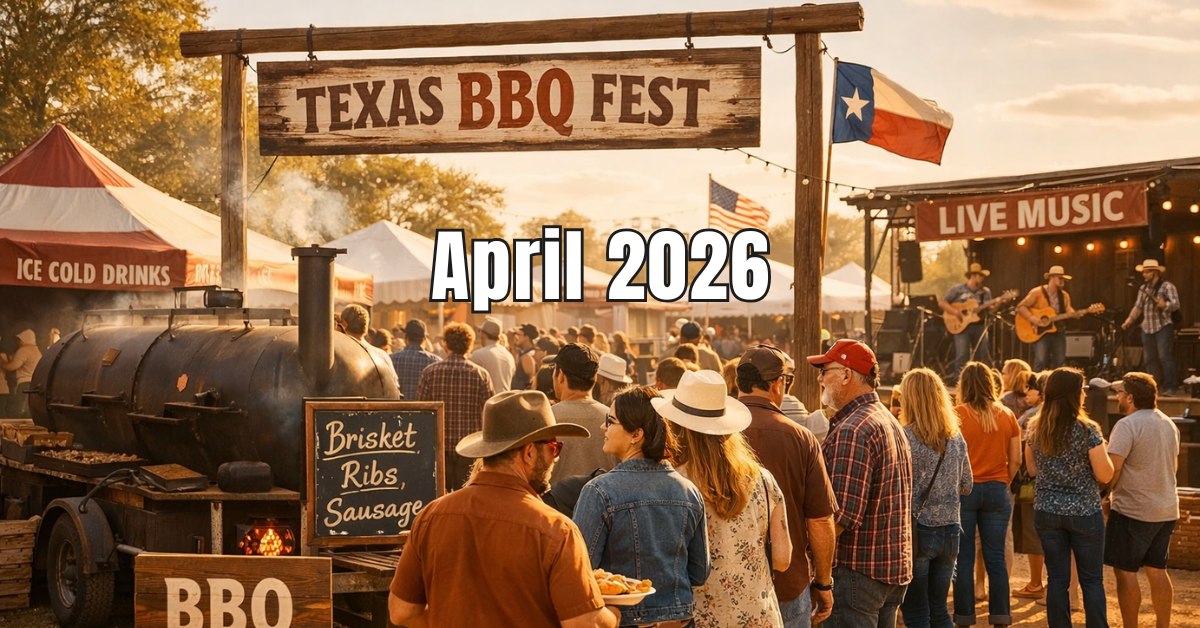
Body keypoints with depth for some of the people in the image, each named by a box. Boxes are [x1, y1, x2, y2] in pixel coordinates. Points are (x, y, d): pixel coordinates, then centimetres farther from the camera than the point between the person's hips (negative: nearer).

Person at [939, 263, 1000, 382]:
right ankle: (958, 380, -5)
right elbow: (942, 303, -1)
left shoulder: (985, 291, 10)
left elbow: (988, 310, 8)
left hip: (979, 326, 4)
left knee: (983, 355, 2)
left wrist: (995, 305, -13)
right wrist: (955, 312, -14)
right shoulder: (958, 289, -1)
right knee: (962, 355, -12)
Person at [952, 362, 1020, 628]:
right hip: (997, 491, 3)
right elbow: (1015, 460, 6)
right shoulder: (1007, 416, 3)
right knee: (996, 558, 8)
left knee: (964, 558, 3)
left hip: (964, 489, -3)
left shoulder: (957, 415, -8)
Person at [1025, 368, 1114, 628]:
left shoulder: (1036, 429, 0)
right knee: (1092, 581, 7)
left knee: (1057, 579, 10)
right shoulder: (1087, 430, -15)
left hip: (1047, 512, 4)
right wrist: (1102, 451, 5)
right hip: (1084, 513, -4)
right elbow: (1105, 475, -12)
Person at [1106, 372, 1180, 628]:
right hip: (1167, 510, 8)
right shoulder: (1169, 424, 11)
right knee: (1157, 571, 14)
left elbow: (1112, 468, -22)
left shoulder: (1128, 425, -16)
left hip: (1133, 510, -8)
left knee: (1125, 571, -1)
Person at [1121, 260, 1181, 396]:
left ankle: (1171, 387, -11)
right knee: (1150, 359, 8)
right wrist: (1129, 320, 3)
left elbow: (1176, 304, -15)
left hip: (1163, 327, -7)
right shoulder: (1143, 288, 15)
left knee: (1165, 357, -13)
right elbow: (1138, 307, 15)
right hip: (1147, 328, 7)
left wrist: (1164, 305, -35)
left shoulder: (1167, 286, -6)